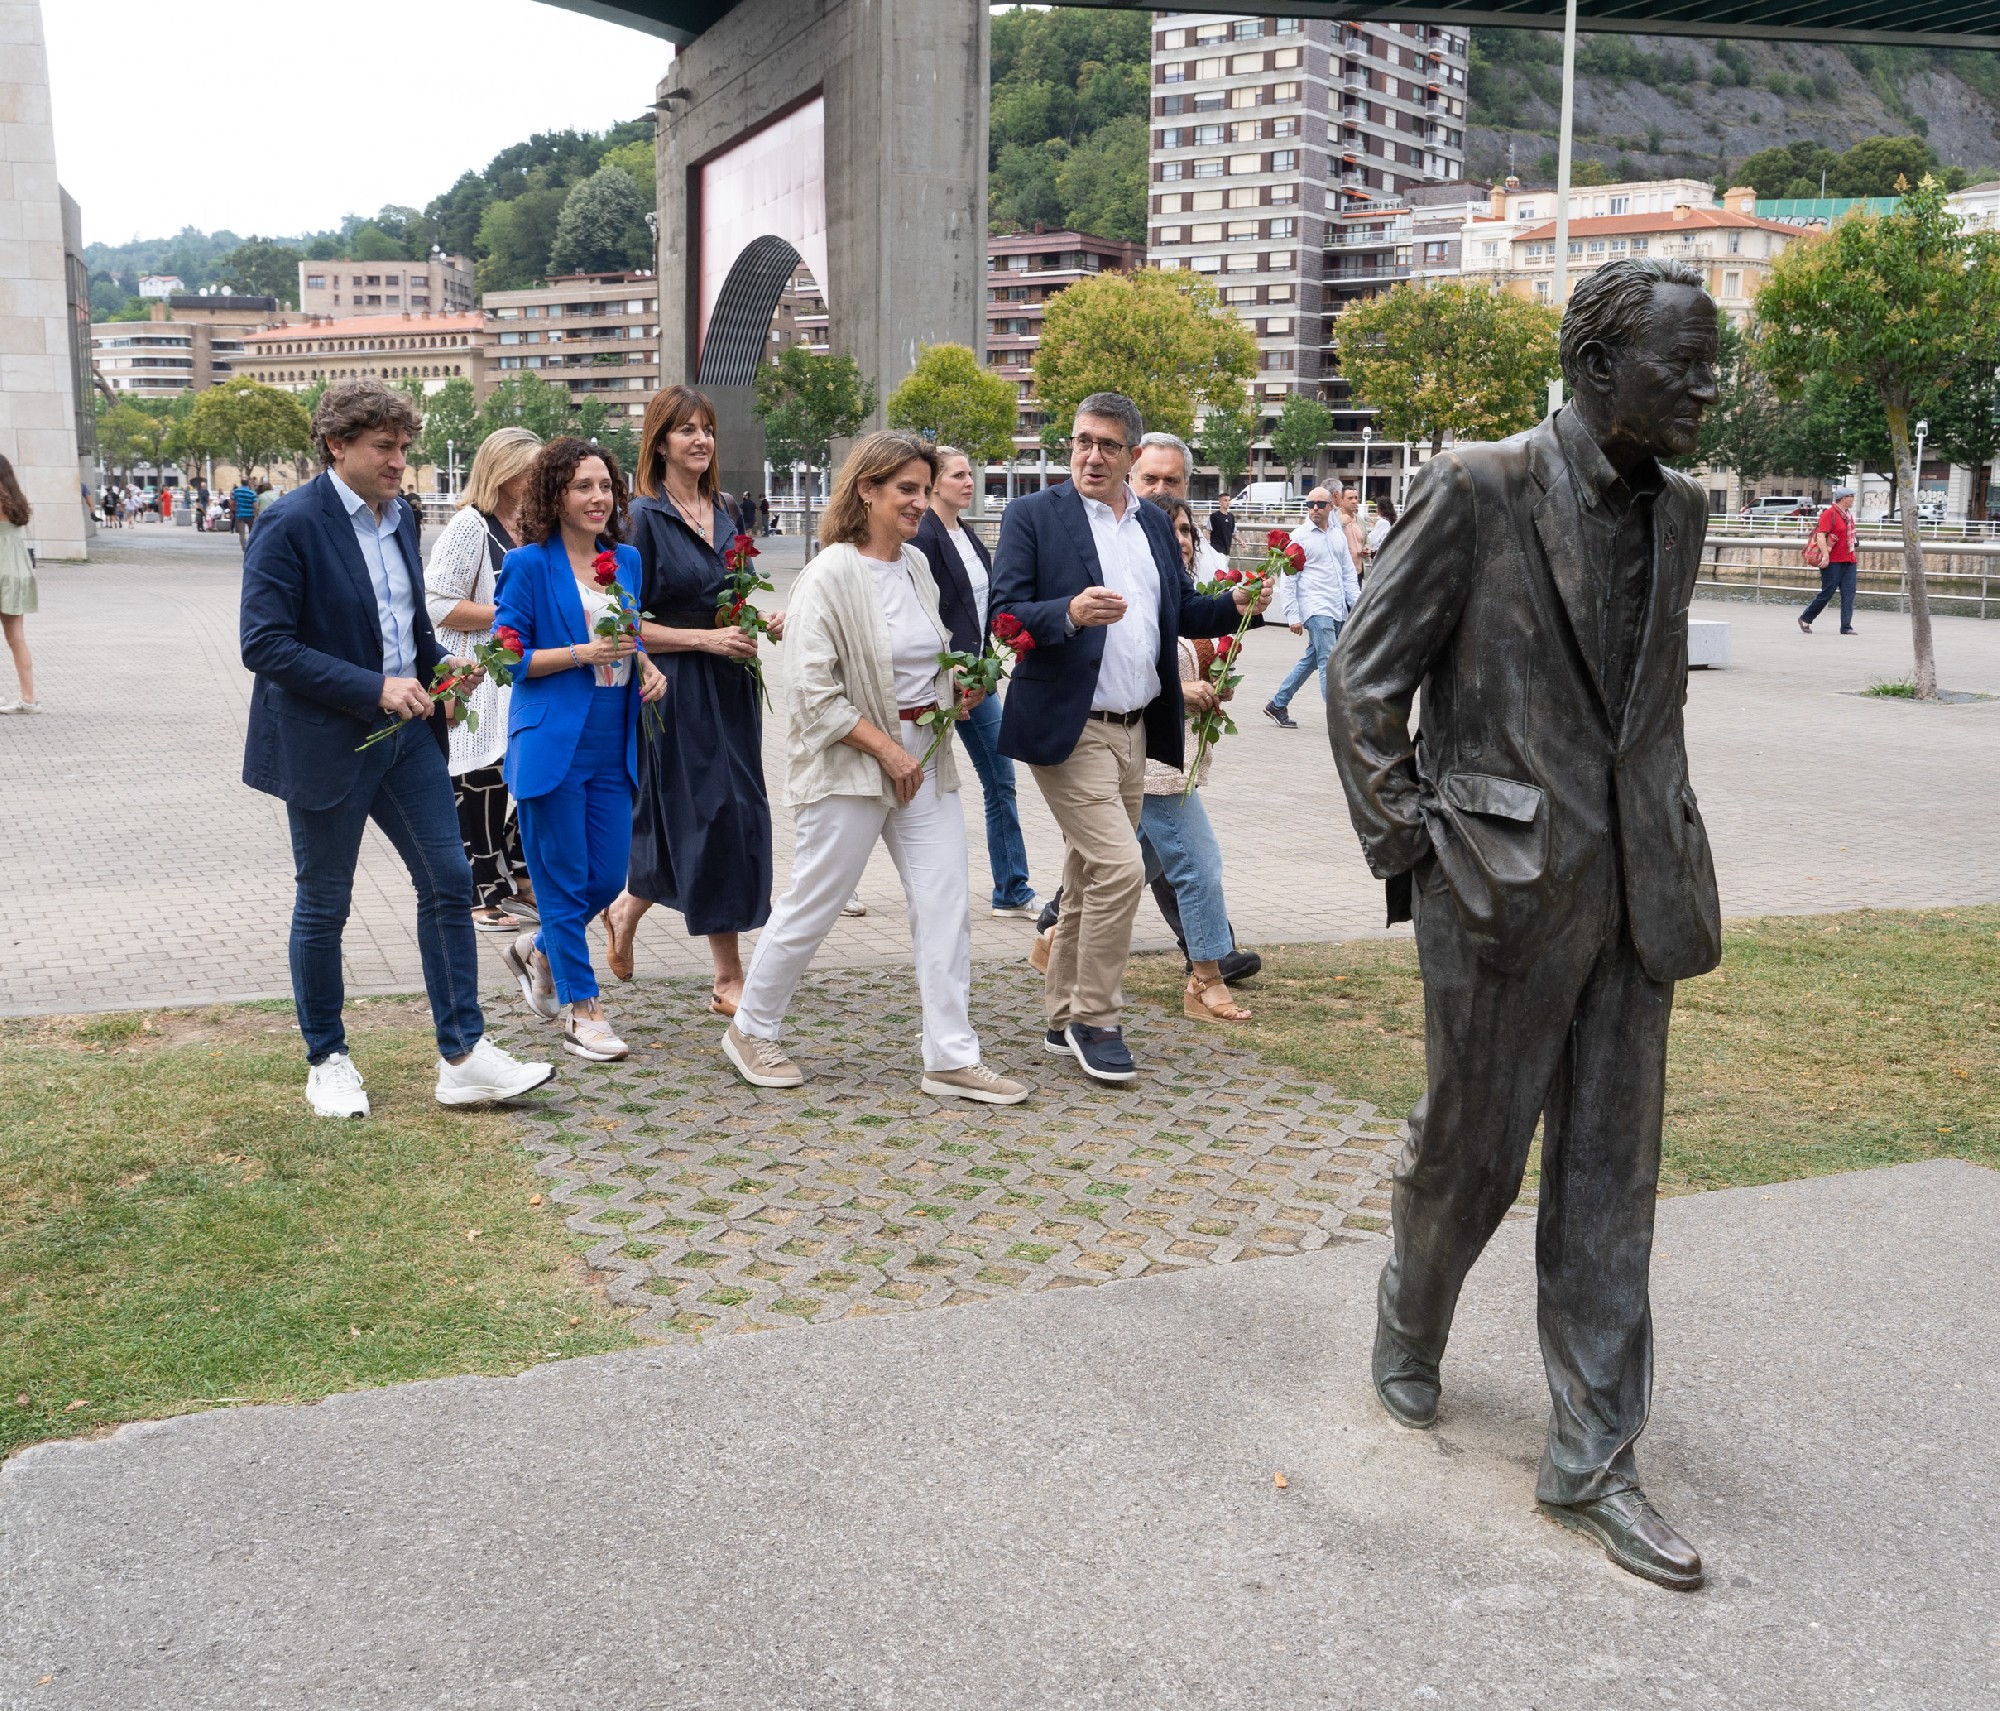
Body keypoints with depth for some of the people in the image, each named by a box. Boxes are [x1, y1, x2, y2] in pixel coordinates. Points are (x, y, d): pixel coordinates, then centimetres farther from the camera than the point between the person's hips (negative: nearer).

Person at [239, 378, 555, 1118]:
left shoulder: (399, 516, 8)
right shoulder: (290, 524, -15)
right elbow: (264, 644, -20)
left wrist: (441, 668, 0)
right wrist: (373, 689, -24)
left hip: (406, 729, 7)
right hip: (327, 743, -7)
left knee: (448, 883, 3)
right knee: (323, 907, 7)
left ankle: (463, 1057, 11)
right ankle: (327, 1063, 24)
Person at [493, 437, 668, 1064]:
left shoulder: (626, 561, 10)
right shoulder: (529, 564, -7)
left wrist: (645, 666, 1)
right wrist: (583, 652, -18)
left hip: (612, 747, 6)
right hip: (552, 745, -6)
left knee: (608, 878, 9)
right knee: (565, 881, 3)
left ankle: (538, 950, 36)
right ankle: (579, 1011, 14)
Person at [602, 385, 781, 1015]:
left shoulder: (726, 511, 11)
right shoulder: (645, 517, -8)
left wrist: (765, 620, 3)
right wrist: (706, 638, -18)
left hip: (731, 684, 7)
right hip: (677, 687, -7)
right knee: (713, 817, -6)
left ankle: (626, 908, 34)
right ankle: (728, 979, 4)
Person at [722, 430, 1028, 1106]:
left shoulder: (917, 565, 10)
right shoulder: (830, 576, -13)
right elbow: (813, 692, -18)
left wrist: (956, 689, 6)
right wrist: (887, 749, -17)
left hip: (925, 757, 7)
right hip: (850, 763, -7)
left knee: (945, 909, 3)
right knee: (813, 906, 4)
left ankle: (951, 1060, 9)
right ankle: (750, 1031, 25)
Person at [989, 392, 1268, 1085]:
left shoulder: (1154, 522, 14)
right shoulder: (1032, 516, -5)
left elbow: (1181, 611, 17)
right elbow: (1004, 614, -13)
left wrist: (1235, 606, -2)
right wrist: (1069, 612, -30)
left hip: (1134, 728, 7)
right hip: (1069, 727, -7)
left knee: (1088, 875, 15)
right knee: (1119, 867, -15)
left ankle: (1065, 1019, 27)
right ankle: (1095, 1020, 2)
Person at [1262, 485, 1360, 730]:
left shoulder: (1338, 534, 13)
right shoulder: (1299, 537, -4)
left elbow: (1349, 572, 18)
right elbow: (1287, 580, -6)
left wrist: (1357, 603, 9)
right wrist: (1292, 616, -11)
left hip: (1338, 609, 6)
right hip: (1315, 609, -6)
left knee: (1310, 660, 13)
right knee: (1329, 663, -11)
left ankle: (1277, 705, 25)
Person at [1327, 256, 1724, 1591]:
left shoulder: (1677, 513, 10)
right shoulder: (1480, 491, -10)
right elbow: (1365, 678, -7)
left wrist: (1676, 852, 14)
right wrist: (1404, 846, -9)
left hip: (1631, 895, 6)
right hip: (1503, 883, -6)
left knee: (1611, 1176, 8)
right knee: (1473, 1152, 8)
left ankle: (1593, 1460, 18)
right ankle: (1408, 1334, 39)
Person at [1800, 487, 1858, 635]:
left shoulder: (1848, 514, 15)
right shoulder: (1829, 514, -11)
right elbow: (1820, 535, -19)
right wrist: (1826, 556, -27)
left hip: (1848, 561, 8)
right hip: (1833, 562, -8)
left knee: (1848, 593, -1)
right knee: (1827, 593, -4)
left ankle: (1846, 627, -2)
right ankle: (1805, 619, 14)